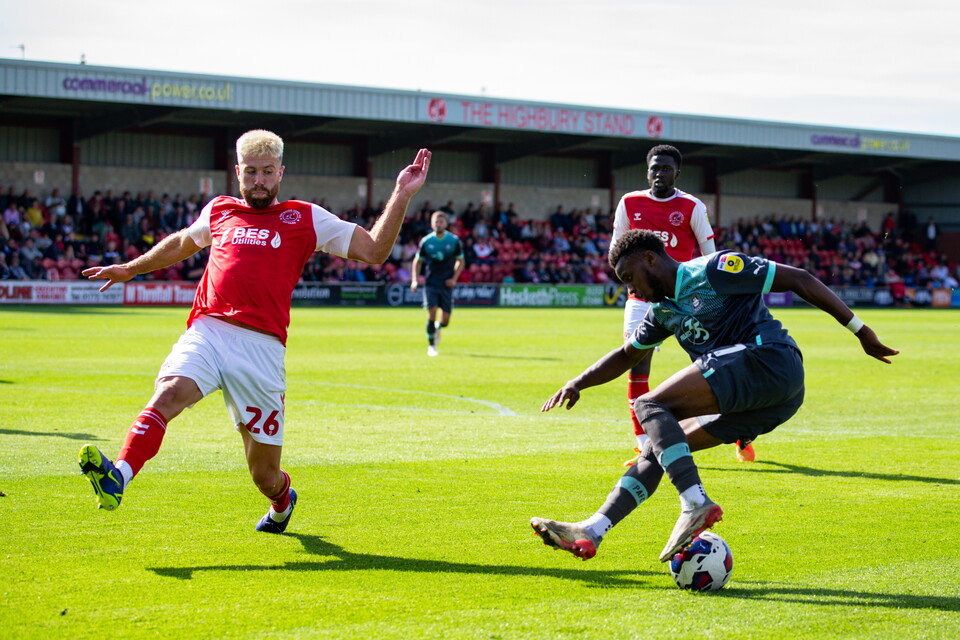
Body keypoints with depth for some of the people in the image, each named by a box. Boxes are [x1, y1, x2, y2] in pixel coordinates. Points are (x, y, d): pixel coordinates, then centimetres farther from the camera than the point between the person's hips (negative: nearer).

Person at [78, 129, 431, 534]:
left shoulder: (305, 218, 13)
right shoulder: (219, 211, 21)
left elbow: (373, 250, 9)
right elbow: (181, 244, 41)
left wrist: (401, 196, 0)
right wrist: (129, 269, 49)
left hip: (260, 346, -2)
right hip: (206, 332, 2)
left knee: (265, 475, 5)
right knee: (168, 394, -32)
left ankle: (282, 500, 40)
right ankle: (117, 478, -48)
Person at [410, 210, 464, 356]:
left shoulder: (454, 241, -3)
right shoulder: (426, 241, -2)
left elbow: (460, 261, 9)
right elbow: (417, 261, 8)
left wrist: (454, 278, -4)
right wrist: (415, 280, -4)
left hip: (446, 284, 1)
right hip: (430, 283, 0)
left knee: (445, 320, -1)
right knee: (431, 313, -15)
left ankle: (437, 328, 36)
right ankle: (431, 346, 1)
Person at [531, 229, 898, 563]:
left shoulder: (713, 270, -4)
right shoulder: (664, 310, 22)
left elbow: (799, 280, -4)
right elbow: (626, 356, 36)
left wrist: (860, 330, -5)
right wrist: (578, 384, 21)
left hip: (768, 360, -9)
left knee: (650, 407, -15)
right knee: (660, 445, 8)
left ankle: (696, 505, -27)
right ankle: (590, 533, 6)